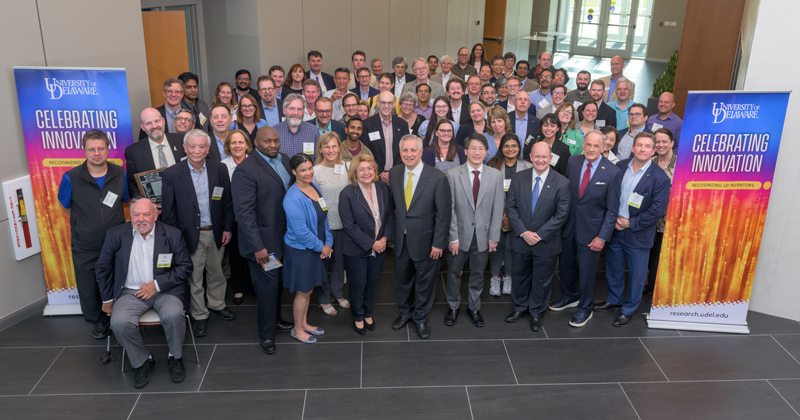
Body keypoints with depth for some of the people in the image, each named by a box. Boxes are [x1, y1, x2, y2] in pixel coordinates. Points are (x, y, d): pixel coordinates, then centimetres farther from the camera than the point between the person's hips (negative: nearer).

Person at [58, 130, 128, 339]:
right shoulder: (71, 178, -14)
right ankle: (97, 321, 39)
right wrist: (84, 223, 3)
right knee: (89, 290, 14)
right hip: (85, 248, 0)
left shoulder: (120, 174, -8)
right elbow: (65, 206, 5)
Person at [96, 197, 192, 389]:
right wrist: (107, 299, 13)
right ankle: (143, 361, 1)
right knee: (119, 323, -26)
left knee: (173, 315, -31)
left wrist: (157, 284, -11)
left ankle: (175, 358, -1)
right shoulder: (116, 234, 0)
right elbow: (103, 267, 11)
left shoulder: (173, 235, -4)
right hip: (131, 292, 2)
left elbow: (185, 267, -1)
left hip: (164, 290, -1)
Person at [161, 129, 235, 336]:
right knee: (194, 279, 11)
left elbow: (227, 201, 4)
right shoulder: (172, 175, -11)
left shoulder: (220, 169, -4)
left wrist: (227, 228, 2)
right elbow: (168, 211, -7)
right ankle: (199, 316, 29)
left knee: (217, 273, 20)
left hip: (216, 233, 3)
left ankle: (216, 304, 43)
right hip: (190, 235, -2)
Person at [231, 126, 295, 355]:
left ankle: (275, 319, 42)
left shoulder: (285, 161, 5)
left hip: (285, 236, 7)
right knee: (268, 286, 4)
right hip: (264, 241, -7)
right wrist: (258, 247, -22)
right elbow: (244, 213, -21)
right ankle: (266, 334, 22)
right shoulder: (245, 170, -18)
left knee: (277, 281, 22)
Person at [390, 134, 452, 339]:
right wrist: (391, 232, 3)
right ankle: (405, 312, 45)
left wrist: (439, 243, -13)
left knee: (425, 280, 14)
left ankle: (421, 318, 36)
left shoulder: (437, 177, -16)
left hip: (425, 240, -4)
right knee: (402, 278, 20)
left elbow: (443, 213, -13)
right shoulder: (394, 173, -3)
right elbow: (392, 204, 7)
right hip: (401, 239, 4)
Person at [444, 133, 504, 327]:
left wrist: (493, 237, -3)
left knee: (477, 274, 15)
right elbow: (450, 209, -8)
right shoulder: (452, 175, -8)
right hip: (460, 234, -1)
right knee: (453, 273, 13)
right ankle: (453, 307, 34)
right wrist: (453, 237, -10)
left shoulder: (495, 175, -3)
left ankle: (474, 307, 35)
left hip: (483, 235, 1)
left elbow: (498, 208, -1)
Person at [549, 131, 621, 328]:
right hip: (568, 225, 4)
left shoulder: (612, 172, -14)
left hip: (590, 230, -4)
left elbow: (612, 209, -10)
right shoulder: (573, 162, -4)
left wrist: (603, 237, -13)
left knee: (587, 271, 11)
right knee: (565, 265, 20)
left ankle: (585, 308, 33)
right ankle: (569, 296, 46)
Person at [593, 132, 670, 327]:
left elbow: (657, 211, -16)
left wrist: (630, 223, -14)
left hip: (638, 235, -4)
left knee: (636, 275, 11)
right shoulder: (620, 167, -1)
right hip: (615, 229, 4)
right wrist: (614, 218, -7)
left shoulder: (660, 178, -15)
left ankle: (629, 309, 30)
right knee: (613, 269, 20)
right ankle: (614, 300, 42)